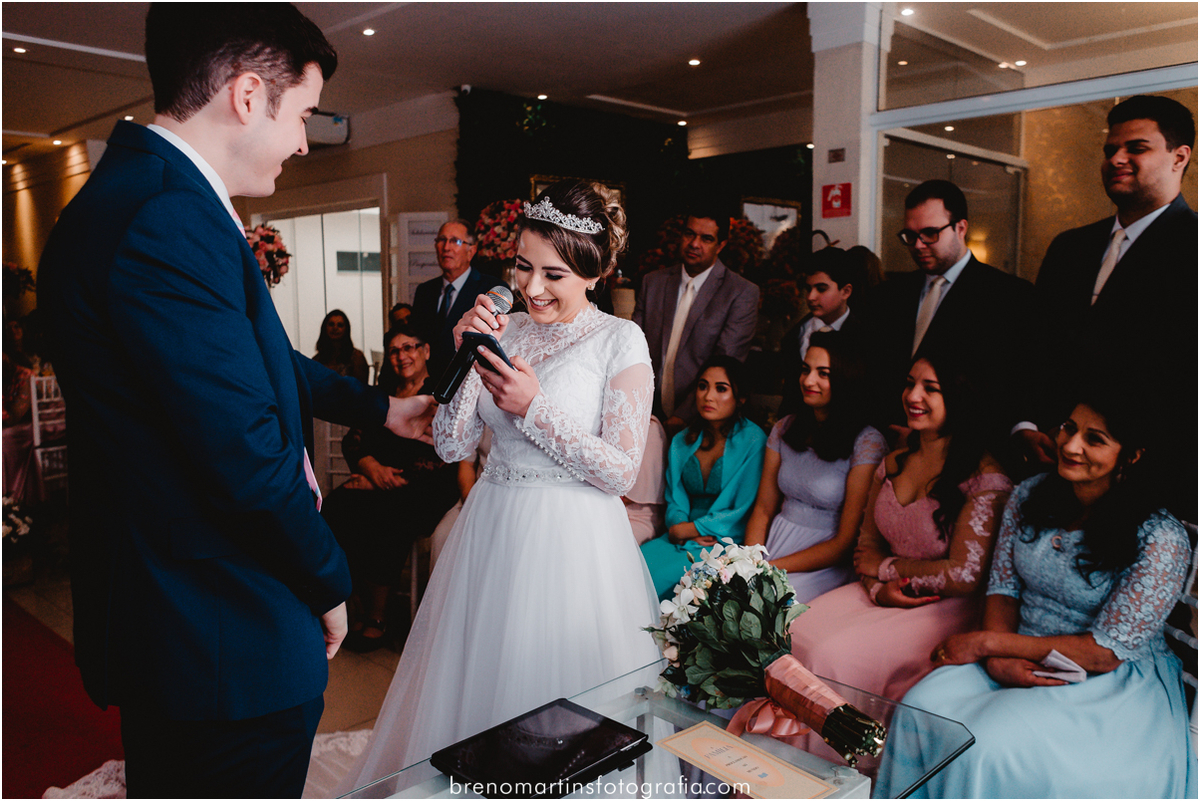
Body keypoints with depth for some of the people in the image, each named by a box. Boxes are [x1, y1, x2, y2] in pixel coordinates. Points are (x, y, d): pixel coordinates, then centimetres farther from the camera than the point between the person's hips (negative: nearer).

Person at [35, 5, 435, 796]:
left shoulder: (148, 193, 8)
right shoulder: (167, 222, -26)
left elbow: (267, 363, 18)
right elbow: (248, 457, -27)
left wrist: (381, 407, 28)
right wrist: (330, 584, -10)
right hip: (229, 647, -10)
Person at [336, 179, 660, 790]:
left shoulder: (621, 340, -8)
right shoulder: (502, 332, 4)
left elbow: (621, 472, -13)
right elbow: (452, 446, 0)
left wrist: (535, 409, -20)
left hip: (572, 546, -4)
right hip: (492, 534, 5)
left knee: (567, 711, 10)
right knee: (477, 684, 19)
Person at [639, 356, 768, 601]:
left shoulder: (753, 441, -7)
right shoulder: (682, 442, 12)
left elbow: (745, 513, -10)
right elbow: (675, 500, 13)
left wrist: (687, 529, -9)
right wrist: (680, 528, -10)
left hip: (726, 543, -5)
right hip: (681, 536, 5)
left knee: (652, 579, -25)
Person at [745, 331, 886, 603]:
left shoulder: (867, 444, -10)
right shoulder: (784, 428, 8)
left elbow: (845, 542, -11)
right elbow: (763, 509, 10)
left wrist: (774, 567, -16)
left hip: (827, 564, -5)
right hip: (773, 544, 5)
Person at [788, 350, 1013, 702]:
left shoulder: (985, 479, -15)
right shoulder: (893, 463, 7)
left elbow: (964, 575, -18)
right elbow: (866, 545, 11)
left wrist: (885, 567, -7)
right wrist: (878, 589, -10)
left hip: (948, 607, -6)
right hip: (888, 595, 6)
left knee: (833, 655, -23)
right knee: (793, 633, -13)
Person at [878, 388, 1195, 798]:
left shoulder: (1161, 539, -18)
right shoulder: (1031, 495, -1)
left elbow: (1107, 652, -18)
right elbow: (1003, 586, 4)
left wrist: (986, 643, -18)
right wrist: (999, 659, -16)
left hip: (1114, 679, -4)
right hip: (1019, 659, 5)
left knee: (987, 743, -28)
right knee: (922, 707, -21)